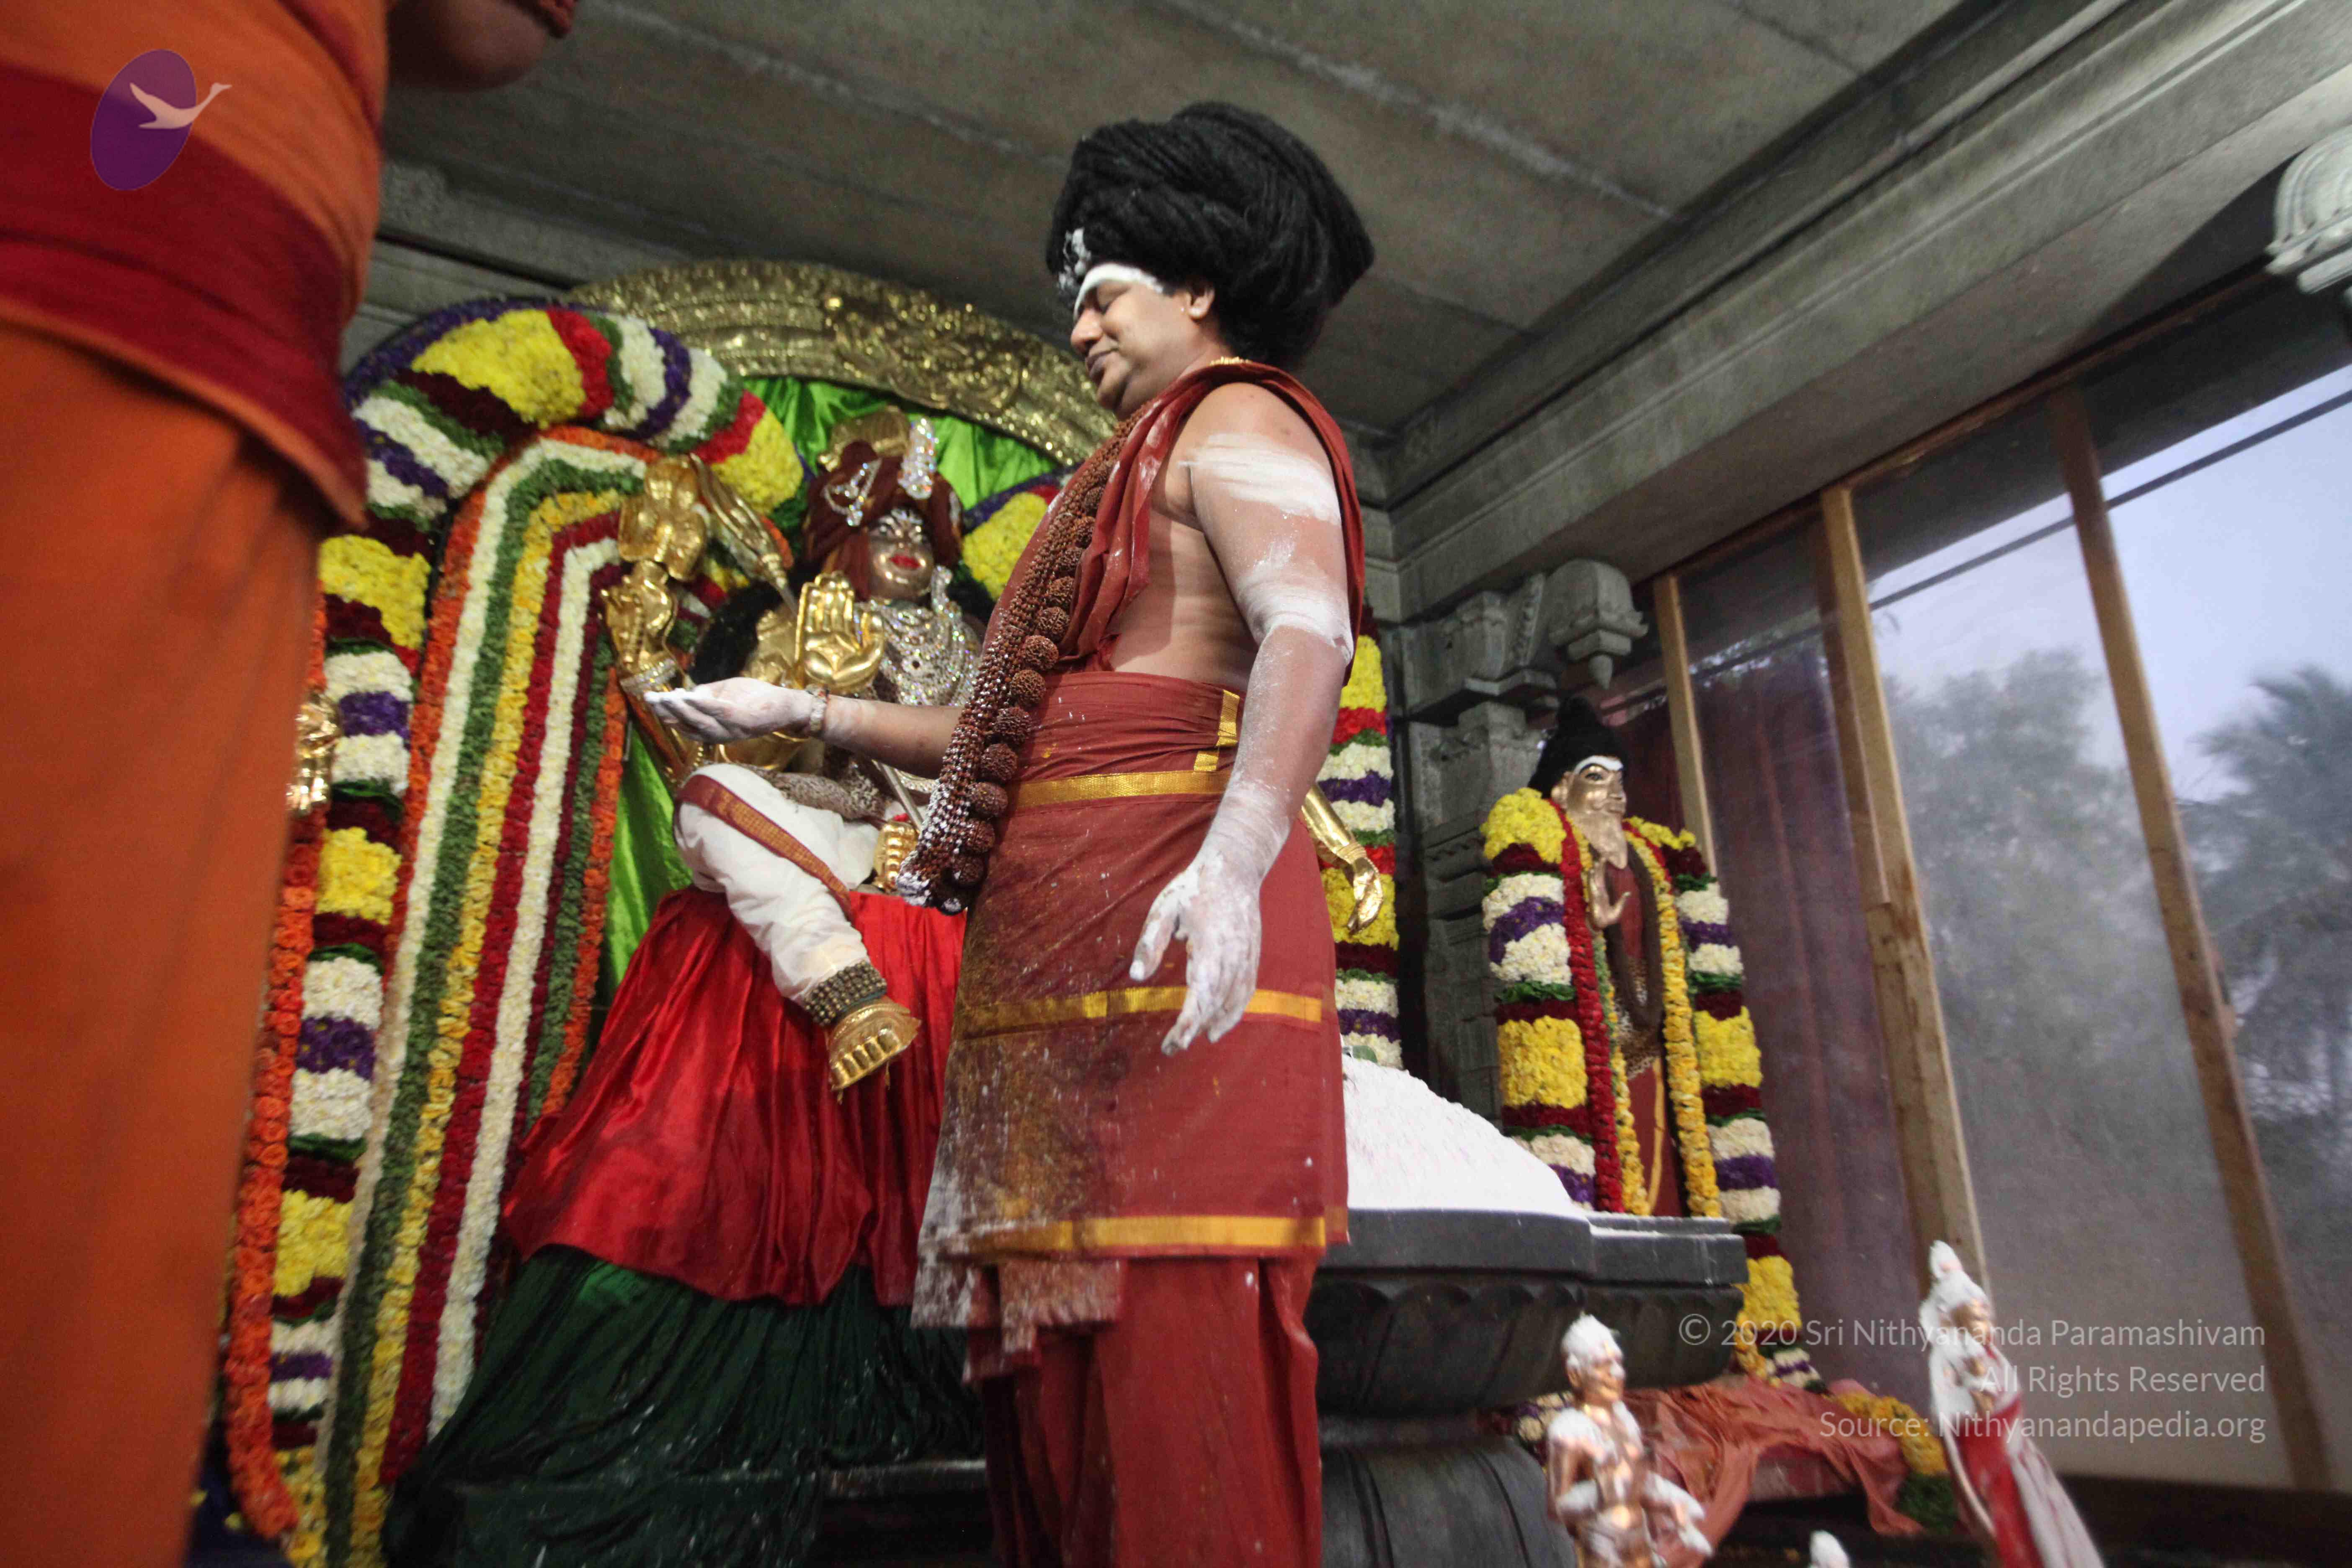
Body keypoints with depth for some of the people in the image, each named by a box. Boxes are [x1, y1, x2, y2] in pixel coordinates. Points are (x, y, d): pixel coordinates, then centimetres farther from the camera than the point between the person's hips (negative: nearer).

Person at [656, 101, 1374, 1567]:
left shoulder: (1238, 418, 6)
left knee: (1174, 1331, -12)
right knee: (1056, 1344, 6)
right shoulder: (1140, 474, 34)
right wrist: (805, 711, 30)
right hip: (1055, 944, 9)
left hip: (1172, 917, -9)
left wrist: (1234, 856, -32)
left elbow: (1311, 635, -15)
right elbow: (1015, 735, 31)